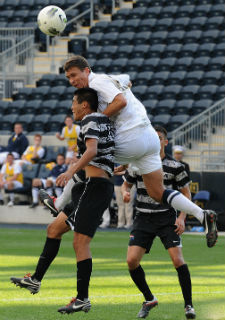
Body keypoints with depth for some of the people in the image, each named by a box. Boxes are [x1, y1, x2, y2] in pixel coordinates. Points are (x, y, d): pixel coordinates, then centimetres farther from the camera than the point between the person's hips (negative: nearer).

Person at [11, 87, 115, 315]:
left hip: (94, 185, -10)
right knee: (54, 229, 15)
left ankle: (83, 298, -12)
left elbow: (92, 150, -26)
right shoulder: (105, 121, 20)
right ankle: (36, 280, 18)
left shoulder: (90, 121, -8)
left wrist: (72, 170, -37)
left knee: (80, 242, -12)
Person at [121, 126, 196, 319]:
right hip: (143, 218, 2)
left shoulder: (175, 166, -3)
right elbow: (127, 183, 16)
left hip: (167, 217, -2)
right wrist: (125, 193, -8)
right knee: (132, 261, -10)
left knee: (178, 260, -17)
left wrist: (182, 218, -6)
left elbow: (186, 193, 5)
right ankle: (149, 300, 12)